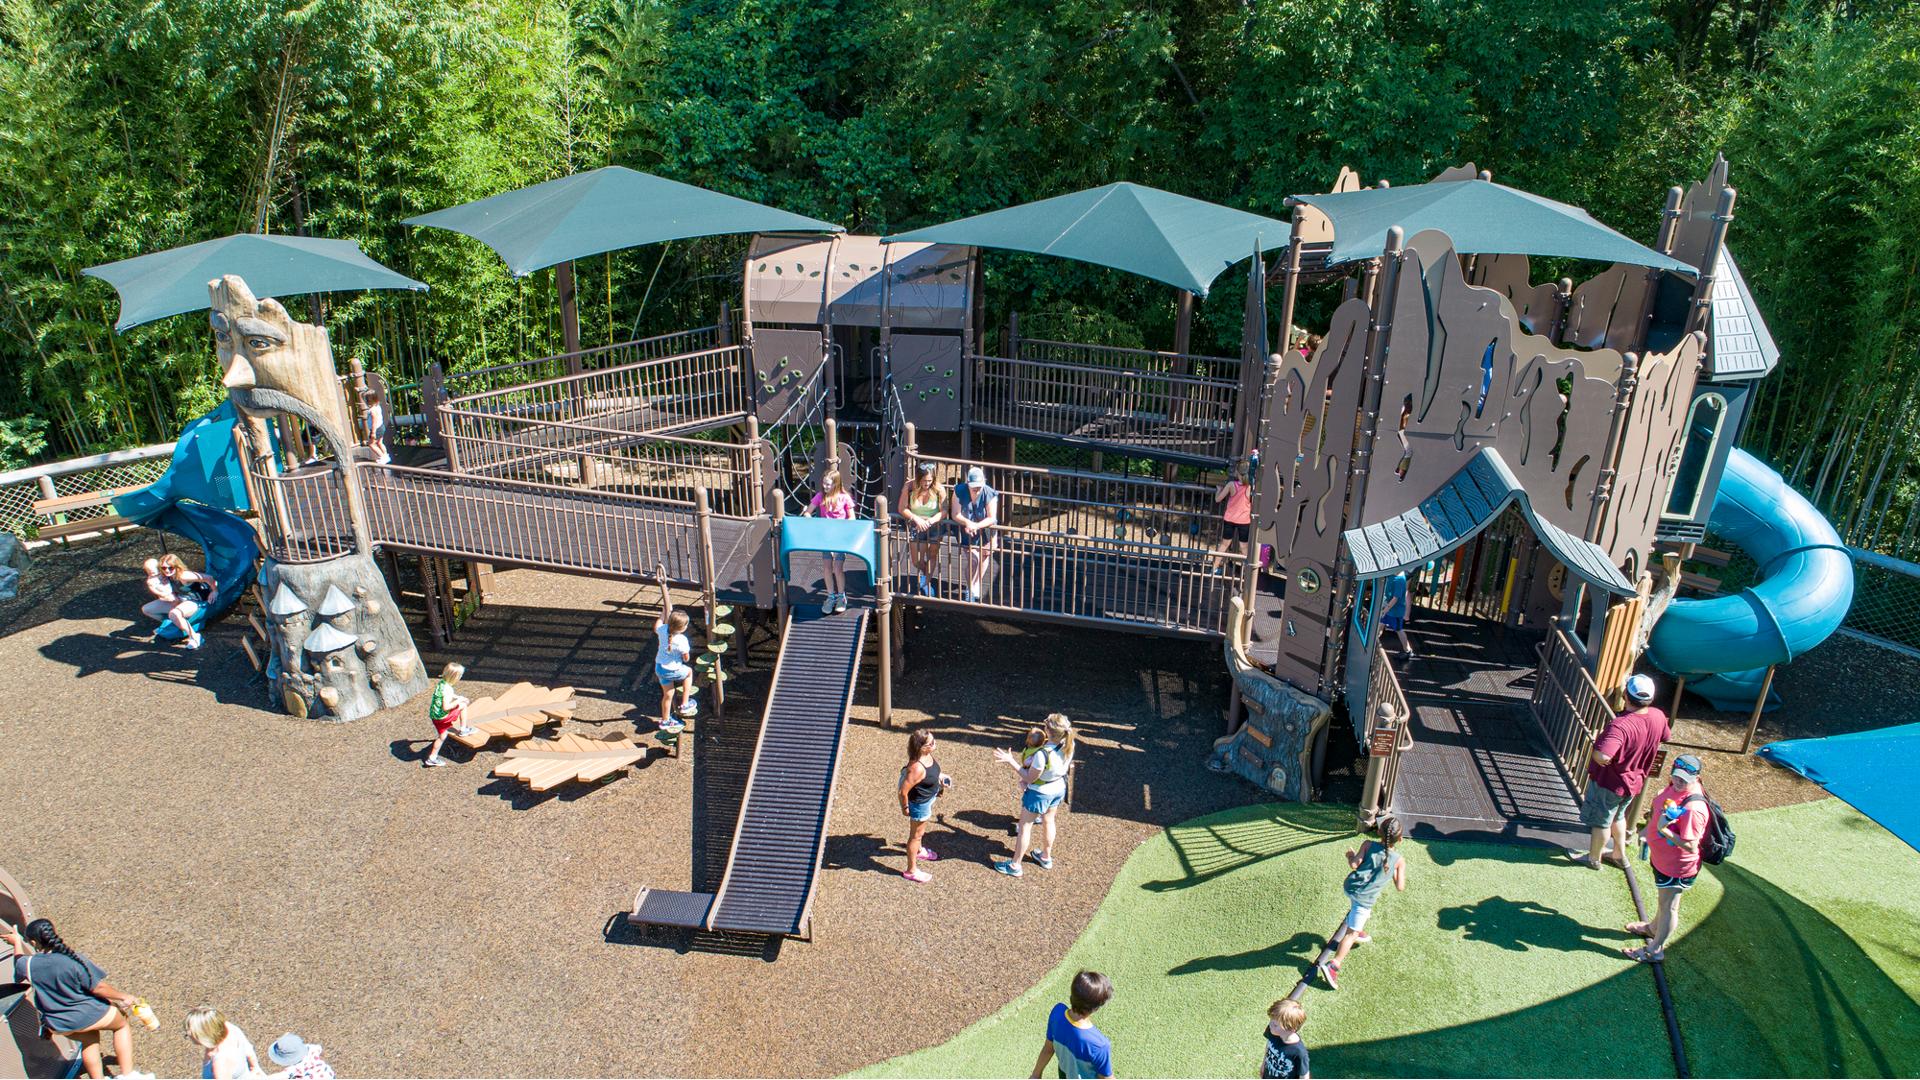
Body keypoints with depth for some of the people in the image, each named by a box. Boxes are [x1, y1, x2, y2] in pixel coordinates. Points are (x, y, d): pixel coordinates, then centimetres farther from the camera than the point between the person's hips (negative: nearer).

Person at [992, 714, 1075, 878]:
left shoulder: (1042, 754, -38)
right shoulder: (1069, 746, -20)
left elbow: (1029, 778, -24)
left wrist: (1011, 762, -21)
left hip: (1040, 793, -6)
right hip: (1059, 789, 6)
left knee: (1025, 827, 13)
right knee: (1048, 822, 28)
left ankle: (1014, 866, 28)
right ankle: (1046, 857, 48)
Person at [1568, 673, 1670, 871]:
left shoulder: (1621, 725, -38)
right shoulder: (1658, 717, -14)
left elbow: (1602, 757, -48)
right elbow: (1665, 736, 10)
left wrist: (1595, 746, -26)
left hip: (1610, 783, -7)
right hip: (1634, 781, 7)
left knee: (1601, 822, 16)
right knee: (1618, 816, 30)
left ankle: (1593, 858, 36)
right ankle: (1619, 854, 47)